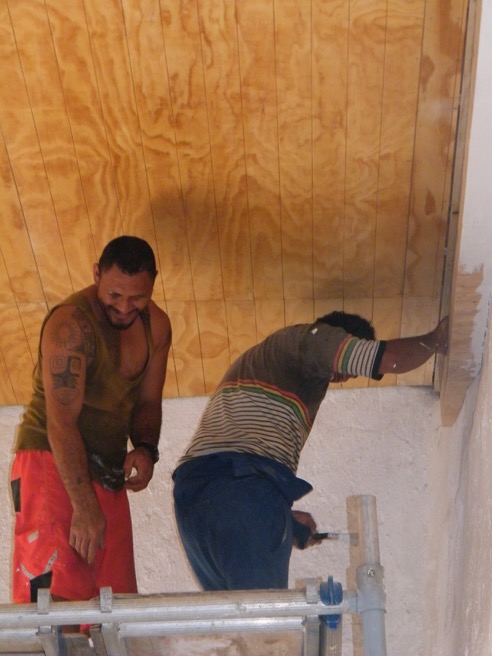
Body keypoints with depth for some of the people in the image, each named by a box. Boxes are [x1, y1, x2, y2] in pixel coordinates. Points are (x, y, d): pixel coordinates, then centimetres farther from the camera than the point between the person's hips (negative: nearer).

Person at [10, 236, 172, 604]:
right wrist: (84, 506, -27)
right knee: (58, 602, -17)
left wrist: (145, 449, -9)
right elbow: (62, 421, -23)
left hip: (108, 474, 7)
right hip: (51, 462, -7)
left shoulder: (156, 325, 5)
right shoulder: (71, 324, -18)